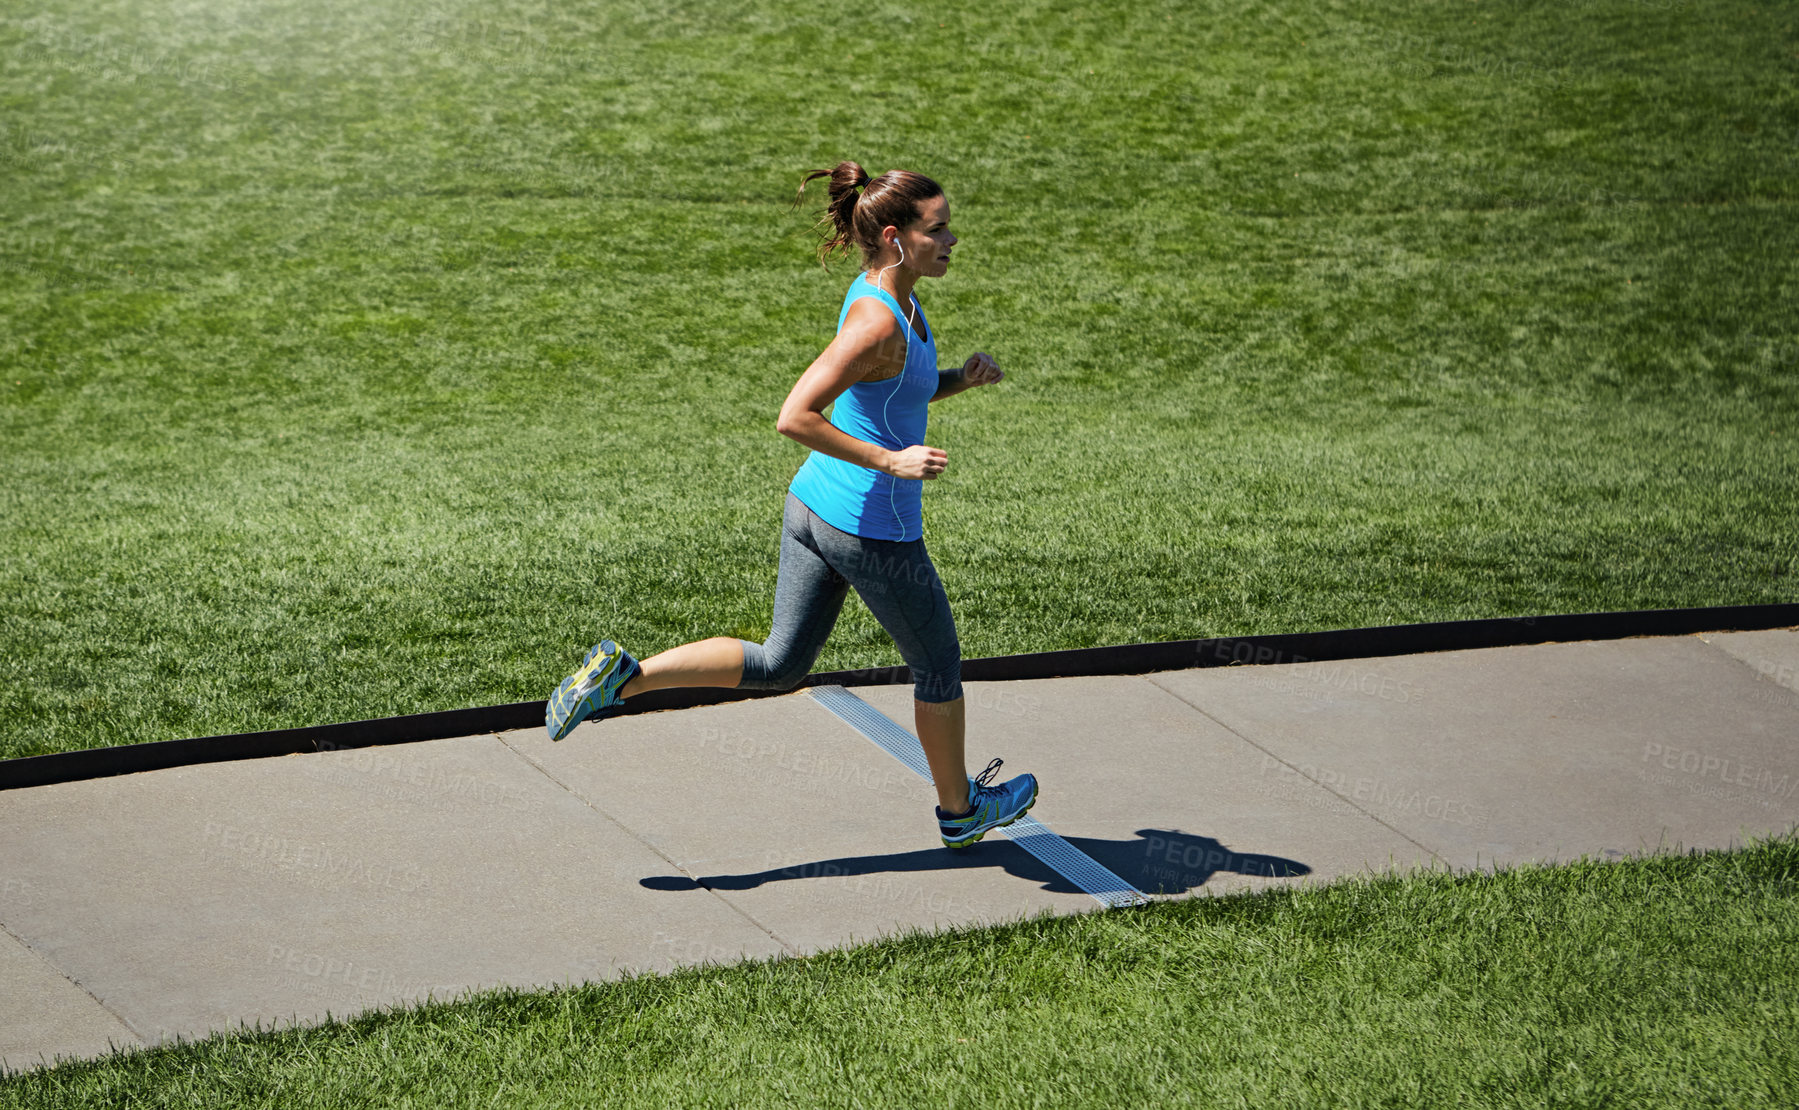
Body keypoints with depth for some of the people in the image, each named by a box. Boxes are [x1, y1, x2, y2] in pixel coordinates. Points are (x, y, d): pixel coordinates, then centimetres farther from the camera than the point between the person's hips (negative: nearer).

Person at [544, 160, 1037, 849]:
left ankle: (625, 676, 6)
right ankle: (960, 812, 34)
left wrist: (960, 379, 4)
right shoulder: (877, 321, -25)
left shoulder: (882, 293, 5)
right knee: (938, 665, 14)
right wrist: (890, 461, -27)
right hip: (873, 531, -9)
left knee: (780, 664, 16)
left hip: (813, 506, 9)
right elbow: (794, 417, -29)